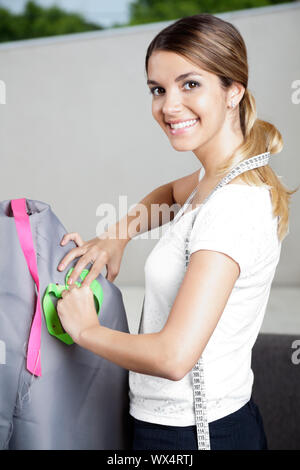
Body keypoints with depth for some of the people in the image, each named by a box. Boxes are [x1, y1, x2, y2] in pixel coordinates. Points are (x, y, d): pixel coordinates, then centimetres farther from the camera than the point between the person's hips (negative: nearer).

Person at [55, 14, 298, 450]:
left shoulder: (232, 207, -27)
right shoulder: (224, 175, 0)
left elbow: (175, 356, -34)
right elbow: (173, 192, 22)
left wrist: (86, 329, -17)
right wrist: (117, 236, 5)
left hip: (186, 435, -8)